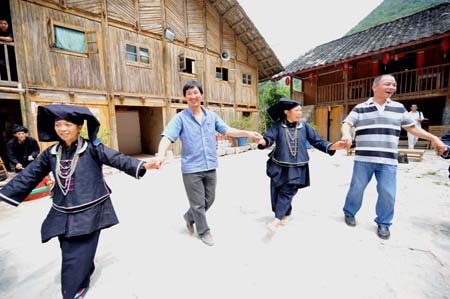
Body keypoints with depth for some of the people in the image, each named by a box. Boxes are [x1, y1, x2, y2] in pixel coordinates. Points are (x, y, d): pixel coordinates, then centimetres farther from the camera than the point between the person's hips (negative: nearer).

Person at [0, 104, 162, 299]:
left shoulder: (92, 148, -12)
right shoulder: (51, 153, 4)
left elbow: (118, 159, -22)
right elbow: (29, 176, 12)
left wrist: (142, 165, -36)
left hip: (88, 212, -5)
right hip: (63, 214, 5)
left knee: (77, 257, 2)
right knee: (70, 254, 18)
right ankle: (81, 282, 44)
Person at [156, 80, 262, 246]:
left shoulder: (212, 116, 7)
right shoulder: (180, 118, -8)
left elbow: (227, 130, 7)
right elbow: (167, 137, -18)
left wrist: (247, 133, -4)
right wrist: (161, 153, -38)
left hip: (210, 167, 5)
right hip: (191, 169, -4)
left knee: (209, 200, 19)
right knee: (198, 203, 9)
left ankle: (190, 217, 46)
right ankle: (204, 231, 34)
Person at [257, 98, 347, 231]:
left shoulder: (304, 126, -1)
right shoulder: (278, 126, -5)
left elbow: (317, 142, 0)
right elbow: (268, 138, -18)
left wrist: (332, 146, -16)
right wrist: (263, 141, -42)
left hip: (296, 168, -1)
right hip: (279, 165, 1)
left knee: (286, 192, -6)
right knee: (276, 191, 9)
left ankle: (277, 219, 4)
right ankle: (286, 213, 34)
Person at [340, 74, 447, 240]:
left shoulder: (399, 108, 10)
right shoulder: (360, 108, 1)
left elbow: (412, 127, 16)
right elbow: (346, 124, -8)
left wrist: (433, 138, 5)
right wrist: (346, 134, -30)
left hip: (388, 161, 2)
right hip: (363, 159, -2)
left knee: (388, 193, 4)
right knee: (357, 188, 7)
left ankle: (383, 223, 24)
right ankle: (349, 212, 29)